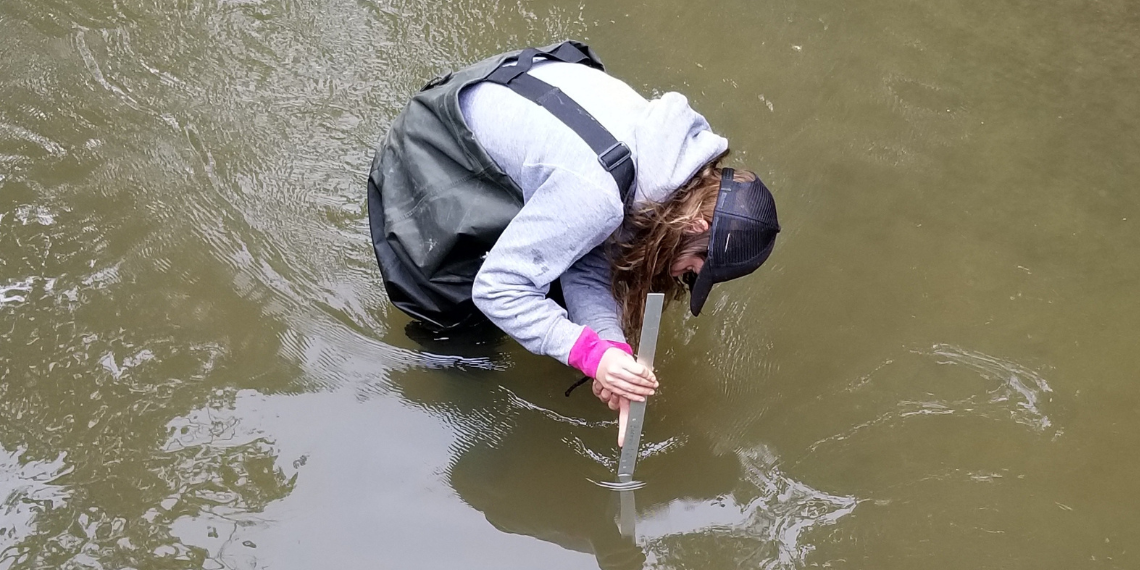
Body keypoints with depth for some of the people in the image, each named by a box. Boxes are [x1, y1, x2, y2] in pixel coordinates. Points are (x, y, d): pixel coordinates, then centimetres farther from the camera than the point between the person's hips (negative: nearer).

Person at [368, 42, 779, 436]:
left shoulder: (677, 149, -15)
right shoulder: (597, 194, -40)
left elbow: (589, 267, -13)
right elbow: (497, 287, -34)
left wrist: (613, 345, -29)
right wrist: (593, 353, -40)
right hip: (437, 153, -6)